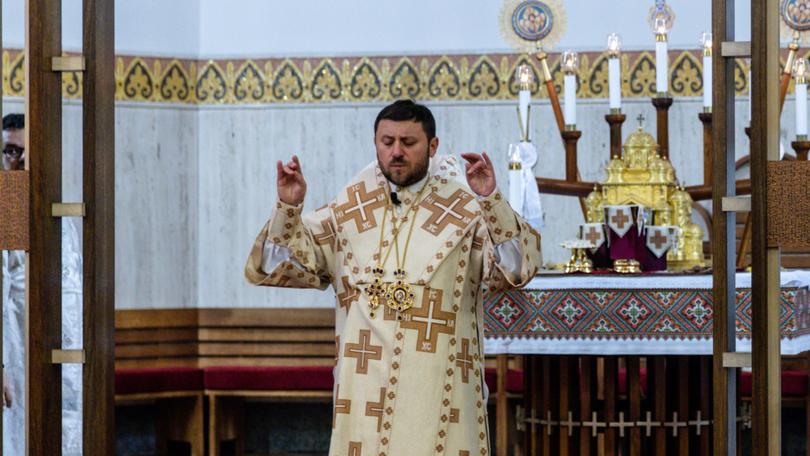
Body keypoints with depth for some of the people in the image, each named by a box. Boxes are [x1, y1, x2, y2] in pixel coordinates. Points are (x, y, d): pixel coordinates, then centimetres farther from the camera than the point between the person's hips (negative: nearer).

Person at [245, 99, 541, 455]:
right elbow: (281, 265, 11)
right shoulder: (348, 212, 11)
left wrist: (491, 200, -21)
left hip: (440, 393, -2)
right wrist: (288, 207, -5)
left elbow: (517, 269, -10)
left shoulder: (464, 210, 2)